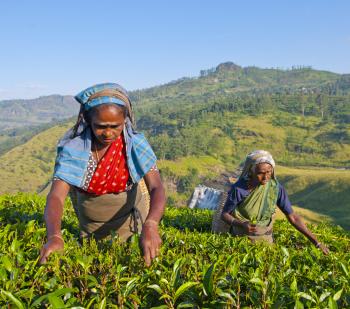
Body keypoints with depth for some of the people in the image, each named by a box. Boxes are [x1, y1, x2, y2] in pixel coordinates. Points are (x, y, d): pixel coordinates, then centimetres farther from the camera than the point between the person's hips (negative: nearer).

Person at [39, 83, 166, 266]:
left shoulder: (135, 143, -24)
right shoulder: (73, 148, -24)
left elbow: (156, 188, -32)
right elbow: (56, 196, -32)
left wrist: (150, 225, -52)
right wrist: (54, 236, -52)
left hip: (129, 218, 0)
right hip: (90, 224, 1)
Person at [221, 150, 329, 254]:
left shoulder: (276, 188, -13)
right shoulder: (239, 188, -21)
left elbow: (293, 217, -8)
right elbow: (224, 214, -11)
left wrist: (316, 242, -11)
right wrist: (242, 224, -31)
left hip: (265, 239, 2)